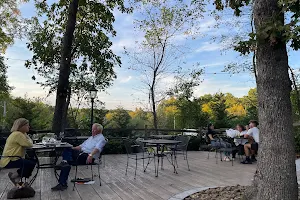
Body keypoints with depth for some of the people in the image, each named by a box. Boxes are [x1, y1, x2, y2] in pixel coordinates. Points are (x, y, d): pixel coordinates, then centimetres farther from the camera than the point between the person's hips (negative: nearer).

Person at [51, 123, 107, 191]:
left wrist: (91, 155, -36)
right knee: (67, 150, -12)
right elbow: (82, 146, 28)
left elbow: (97, 148, -19)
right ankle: (65, 162, -35)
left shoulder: (101, 138, 0)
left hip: (87, 157, -8)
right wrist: (72, 148, 15)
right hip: (81, 152, 8)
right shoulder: (91, 137, 28)